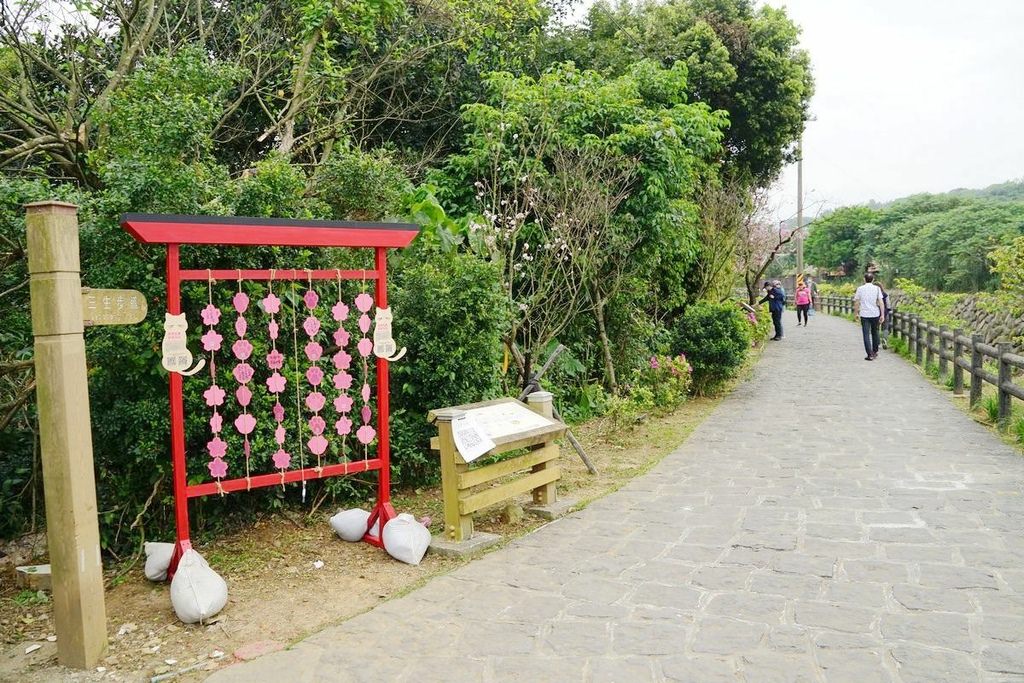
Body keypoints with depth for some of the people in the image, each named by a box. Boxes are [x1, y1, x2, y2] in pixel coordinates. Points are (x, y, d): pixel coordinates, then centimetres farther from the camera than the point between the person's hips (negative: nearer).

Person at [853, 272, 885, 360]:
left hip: (864, 314, -2)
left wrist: (856, 313, 14)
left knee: (866, 335, -1)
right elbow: (880, 302, -4)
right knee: (874, 333, 19)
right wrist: (882, 315, -2)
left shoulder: (860, 289, -1)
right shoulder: (877, 288, 0)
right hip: (875, 314, 2)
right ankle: (875, 352, 28)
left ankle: (870, 354, -8)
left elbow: (856, 302, 1)